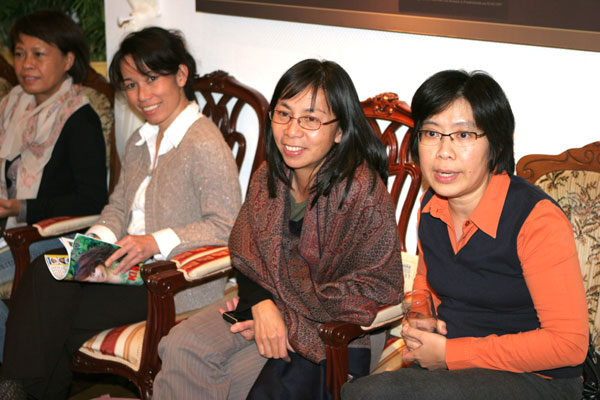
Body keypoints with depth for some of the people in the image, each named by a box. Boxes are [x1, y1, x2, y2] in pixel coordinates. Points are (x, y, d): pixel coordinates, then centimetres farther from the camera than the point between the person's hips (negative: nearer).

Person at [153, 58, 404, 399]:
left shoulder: (363, 192, -22)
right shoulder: (268, 177, 0)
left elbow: (377, 287, -19)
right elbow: (245, 254, 6)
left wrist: (287, 318, -18)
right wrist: (261, 304, -17)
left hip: (331, 330, -6)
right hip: (264, 301, 6)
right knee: (181, 348, -13)